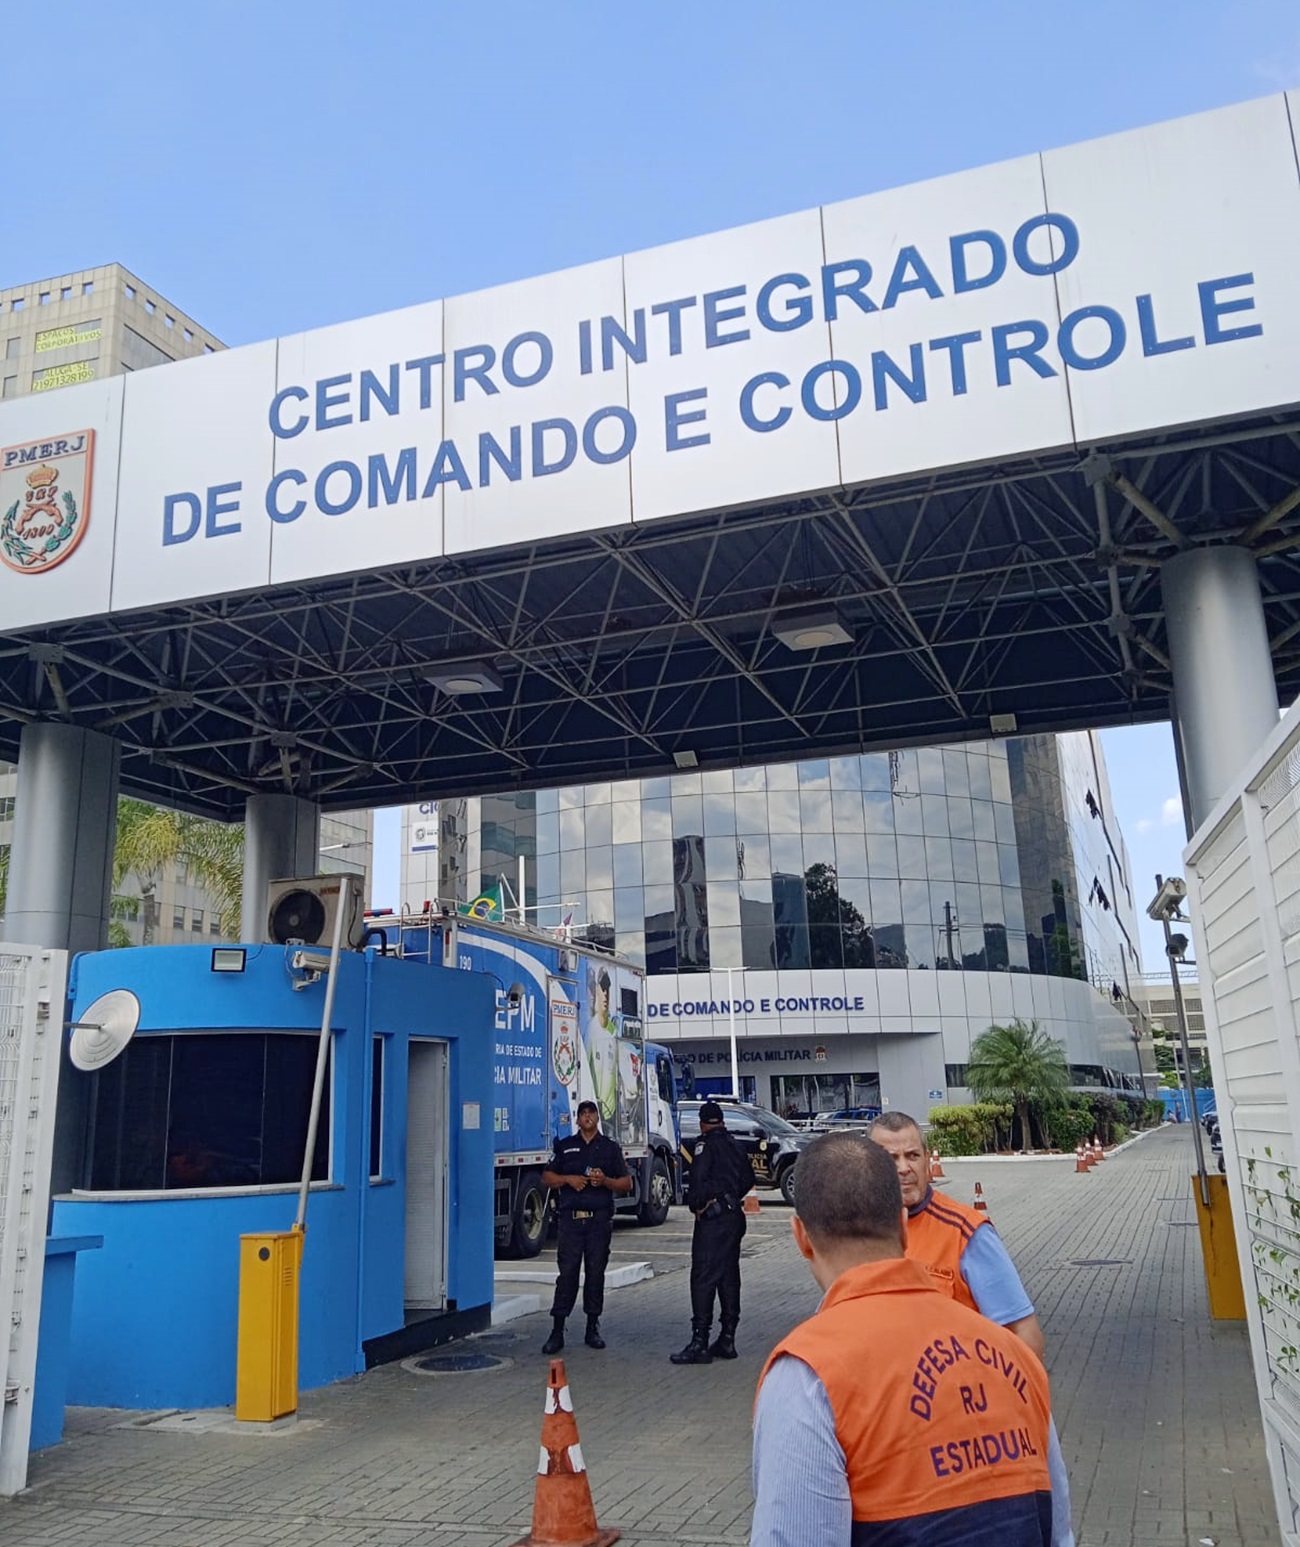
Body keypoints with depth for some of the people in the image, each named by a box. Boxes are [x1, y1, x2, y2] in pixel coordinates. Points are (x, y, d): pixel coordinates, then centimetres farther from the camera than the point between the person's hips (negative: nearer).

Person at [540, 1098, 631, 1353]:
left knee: (596, 1272, 4)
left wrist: (605, 1181, -10)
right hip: (571, 1217, 0)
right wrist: (568, 1179, -7)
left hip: (600, 1219, 1)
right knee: (567, 1272, -4)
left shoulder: (610, 1148, 10)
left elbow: (627, 1183, 9)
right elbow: (547, 1178, 11)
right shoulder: (565, 1146, 12)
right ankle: (557, 1331, -1)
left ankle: (593, 1328, 14)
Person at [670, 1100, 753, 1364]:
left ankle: (700, 1343, -8)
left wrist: (697, 1206, -9)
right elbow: (748, 1179, 21)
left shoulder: (706, 1144, -9)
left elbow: (698, 1177, -21)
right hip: (734, 1215, 8)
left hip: (712, 1217, -8)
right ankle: (727, 1339, 17)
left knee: (703, 1277, -7)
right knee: (729, 1277, 13)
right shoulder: (734, 1145, 15)